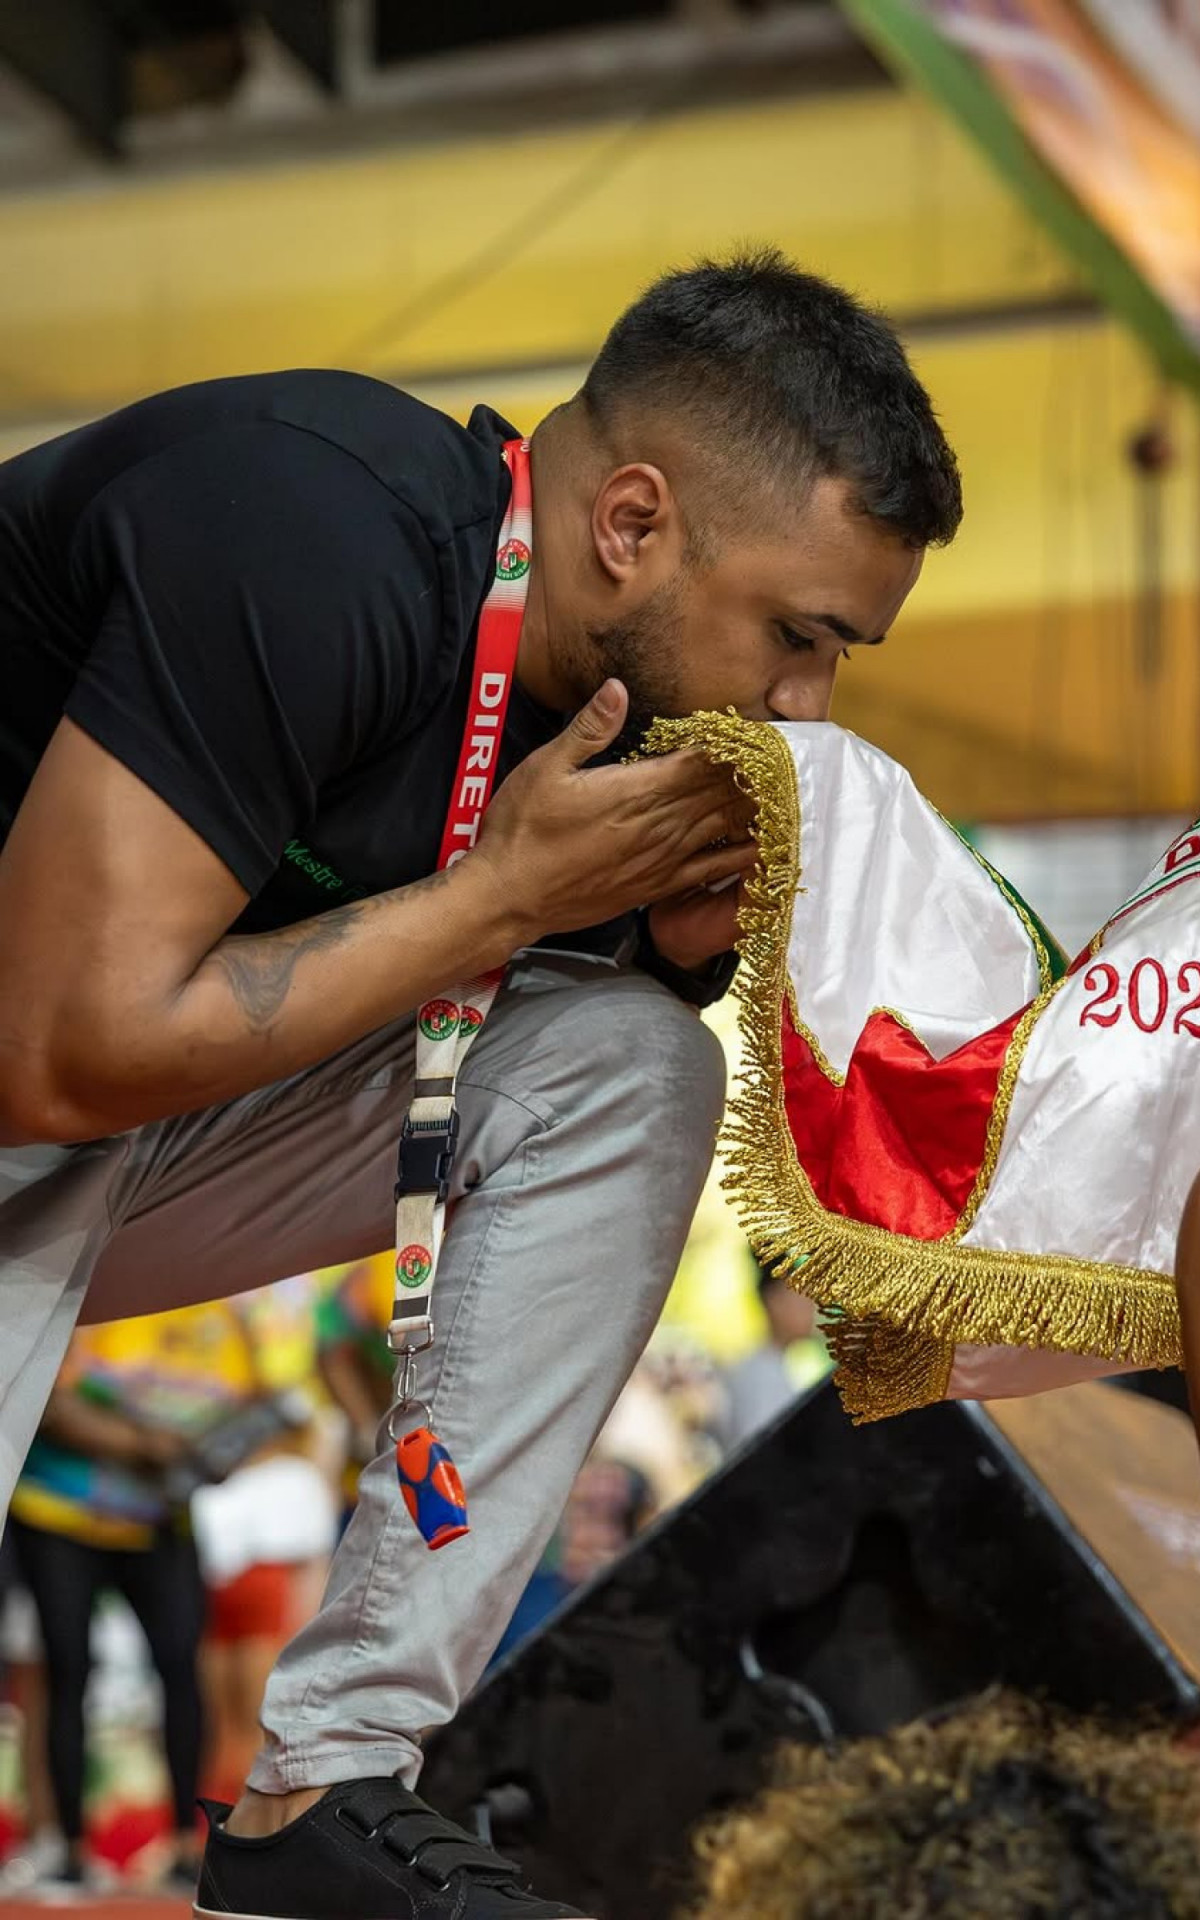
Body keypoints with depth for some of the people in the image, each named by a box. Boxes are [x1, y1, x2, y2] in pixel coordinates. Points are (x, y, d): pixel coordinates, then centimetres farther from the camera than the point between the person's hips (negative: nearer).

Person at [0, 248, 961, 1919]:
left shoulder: (592, 684, -1)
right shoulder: (315, 539, -27)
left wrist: (692, 934, -11)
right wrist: (504, 892, -22)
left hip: (155, 1117, 8)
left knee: (631, 1067, -9)